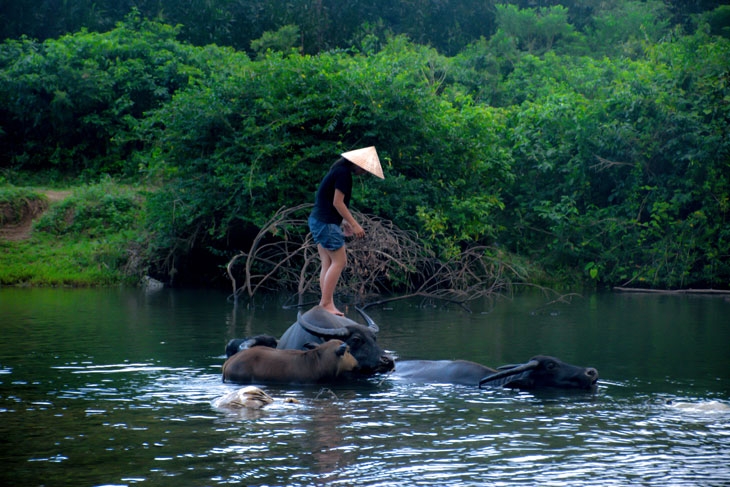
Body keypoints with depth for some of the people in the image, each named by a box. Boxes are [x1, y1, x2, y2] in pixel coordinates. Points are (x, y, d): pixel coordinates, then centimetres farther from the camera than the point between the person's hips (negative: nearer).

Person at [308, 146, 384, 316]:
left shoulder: (339, 171, 16)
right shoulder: (343, 173, -14)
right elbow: (337, 203, -17)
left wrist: (345, 222, 18)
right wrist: (354, 224, -14)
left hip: (317, 220, 10)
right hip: (326, 223, -10)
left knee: (328, 263, 8)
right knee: (339, 261, -8)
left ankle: (326, 303, 5)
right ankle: (326, 303, -9)